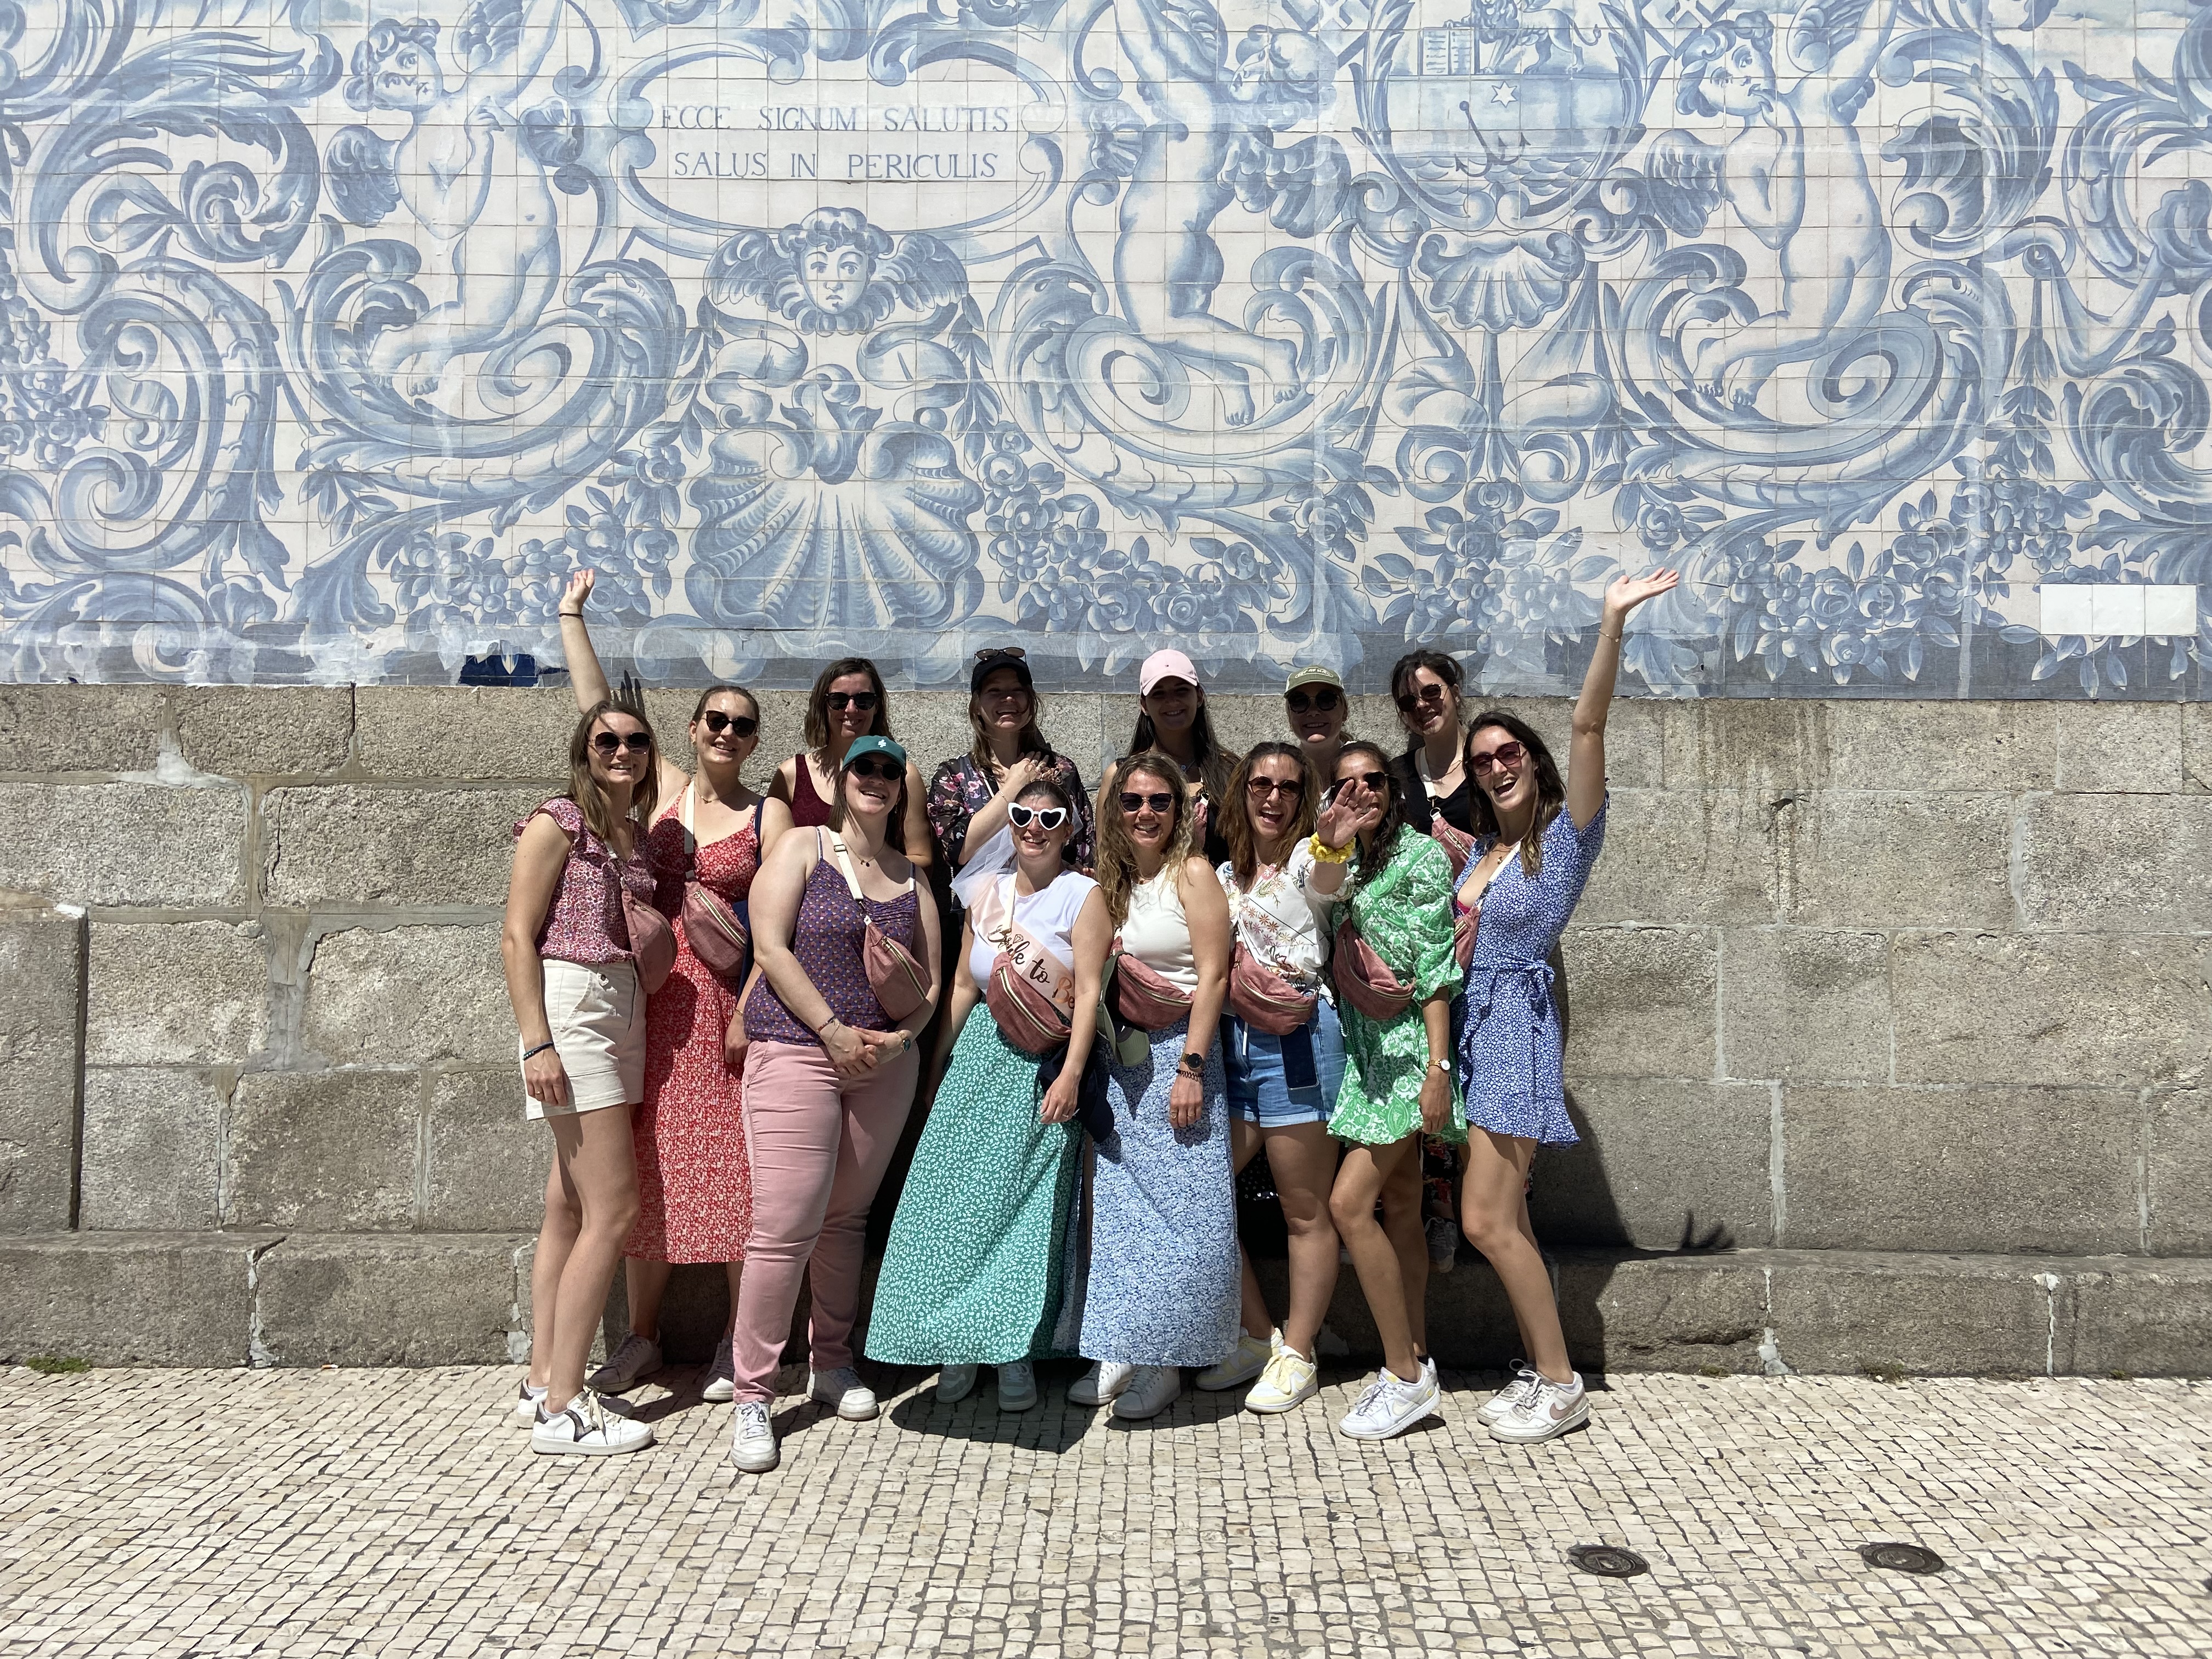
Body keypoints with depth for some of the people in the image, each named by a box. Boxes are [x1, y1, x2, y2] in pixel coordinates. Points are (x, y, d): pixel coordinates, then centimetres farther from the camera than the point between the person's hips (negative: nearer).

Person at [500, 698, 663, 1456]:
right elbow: (516, 937, -10)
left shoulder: (636, 835, 16)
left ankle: (542, 1382, 19)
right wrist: (538, 1044, -17)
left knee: (570, 1208, 11)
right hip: (571, 1003, -8)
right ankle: (562, 1408, -6)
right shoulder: (559, 822, -5)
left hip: (622, 1015, 8)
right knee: (613, 1208, -11)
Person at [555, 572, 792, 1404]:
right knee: (647, 1166, 9)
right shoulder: (662, 788, 9)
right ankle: (641, 1336, 23)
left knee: (731, 1166, -1)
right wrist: (572, 617, 12)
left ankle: (737, 1342, 14)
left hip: (728, 1001, -3)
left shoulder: (769, 815, 1)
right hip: (650, 1002, 3)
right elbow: (598, 711, 10)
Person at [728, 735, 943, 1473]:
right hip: (796, 1052, -4)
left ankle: (831, 1361, 30)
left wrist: (904, 1034, -9)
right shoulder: (803, 846, 2)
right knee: (785, 1227, -9)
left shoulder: (911, 876, 13)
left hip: (885, 1063, 5)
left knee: (847, 1218, 12)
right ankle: (753, 1396, 0)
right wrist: (834, 1031, -13)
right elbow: (770, 949, -8)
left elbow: (931, 987, 12)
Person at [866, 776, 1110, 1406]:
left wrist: (1071, 1075, -18)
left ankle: (1016, 1352, 10)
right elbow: (963, 986, 15)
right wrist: (937, 1064, 14)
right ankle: (957, 1346, 12)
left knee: (1026, 1204, -2)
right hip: (980, 1055, 4)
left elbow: (1089, 992, -10)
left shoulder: (1084, 896, -4)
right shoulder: (987, 891, 10)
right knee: (956, 1195, 0)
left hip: (1046, 1067, -4)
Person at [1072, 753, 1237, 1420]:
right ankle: (1121, 1352, 17)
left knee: (1177, 1210, -3)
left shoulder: (1193, 875, -5)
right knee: (1118, 1206, 7)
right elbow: (1101, 982, 12)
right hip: (1123, 1062, 6)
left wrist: (1191, 1068, -17)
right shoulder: (1113, 883, 13)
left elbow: (1213, 977, -11)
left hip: (1181, 1053, -6)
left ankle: (1166, 1362, 7)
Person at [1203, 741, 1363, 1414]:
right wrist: (1235, 984, 1)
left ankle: (1296, 1357, 15)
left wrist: (1334, 848, -50)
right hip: (1232, 1042, 7)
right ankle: (1258, 1336, 21)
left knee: (1306, 1211, 1)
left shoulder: (1307, 856, -3)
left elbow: (1329, 884, -29)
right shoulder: (1225, 874, 16)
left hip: (1298, 1041, -7)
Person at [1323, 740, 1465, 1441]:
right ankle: (1416, 1358, 22)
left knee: (1349, 1201, -13)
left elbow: (1436, 970, -14)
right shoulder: (1345, 863, 12)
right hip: (1367, 1046, 7)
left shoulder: (1421, 856, -9)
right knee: (1400, 1206, 12)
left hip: (1410, 1043, -7)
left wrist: (1438, 1067, -18)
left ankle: (1407, 1378, -4)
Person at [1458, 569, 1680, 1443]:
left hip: (1518, 1028, -7)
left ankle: (1560, 1384, 4)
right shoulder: (1480, 845, 11)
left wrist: (1612, 623, -27)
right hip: (1472, 1027, 7)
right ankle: (1539, 1369, 21)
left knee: (1488, 1221, -9)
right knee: (1504, 1220, 10)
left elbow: (1588, 725, -19)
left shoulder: (1566, 834, -7)